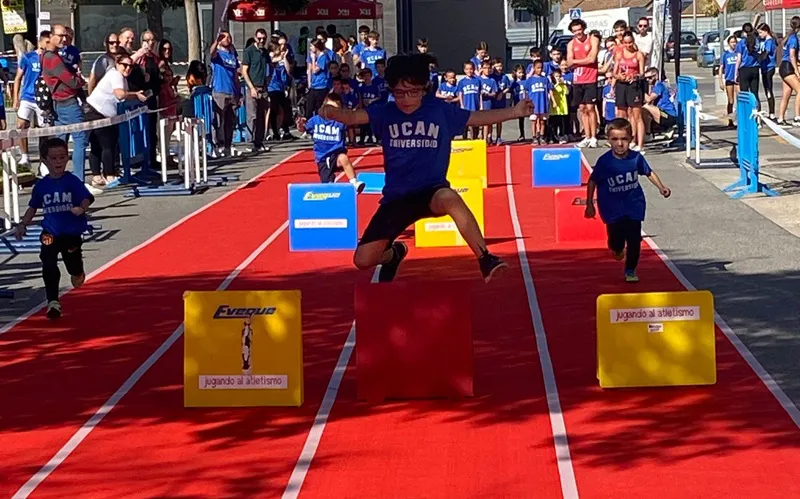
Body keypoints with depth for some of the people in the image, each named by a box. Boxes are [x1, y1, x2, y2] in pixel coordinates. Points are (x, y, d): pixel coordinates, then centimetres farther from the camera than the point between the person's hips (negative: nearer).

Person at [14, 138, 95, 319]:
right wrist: (23, 225, 4)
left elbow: (86, 199, -13)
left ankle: (78, 275, 51)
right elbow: (33, 207, 11)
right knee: (49, 267, -10)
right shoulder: (41, 186, 0)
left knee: (73, 262, 13)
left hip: (72, 232, -1)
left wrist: (81, 208, -34)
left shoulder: (73, 182, -8)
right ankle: (53, 302, -5)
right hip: (50, 234, 1)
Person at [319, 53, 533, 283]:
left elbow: (478, 117, 7)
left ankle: (485, 260, -35)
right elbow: (354, 117, -16)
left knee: (450, 199, -42)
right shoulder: (385, 113, -1)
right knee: (363, 260, -2)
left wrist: (515, 112, -4)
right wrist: (333, 113, -37)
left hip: (432, 190, -3)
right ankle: (394, 253, 35)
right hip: (396, 198, 3)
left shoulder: (440, 110, -1)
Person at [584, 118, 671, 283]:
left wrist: (661, 187, 2)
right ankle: (617, 249, 36)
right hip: (612, 207, -2)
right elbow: (593, 181, -5)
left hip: (634, 204, 2)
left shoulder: (636, 158, -9)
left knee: (634, 239, -1)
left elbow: (649, 173, 10)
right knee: (616, 239, -3)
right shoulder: (604, 161, -16)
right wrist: (589, 205, -3)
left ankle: (630, 270, 18)